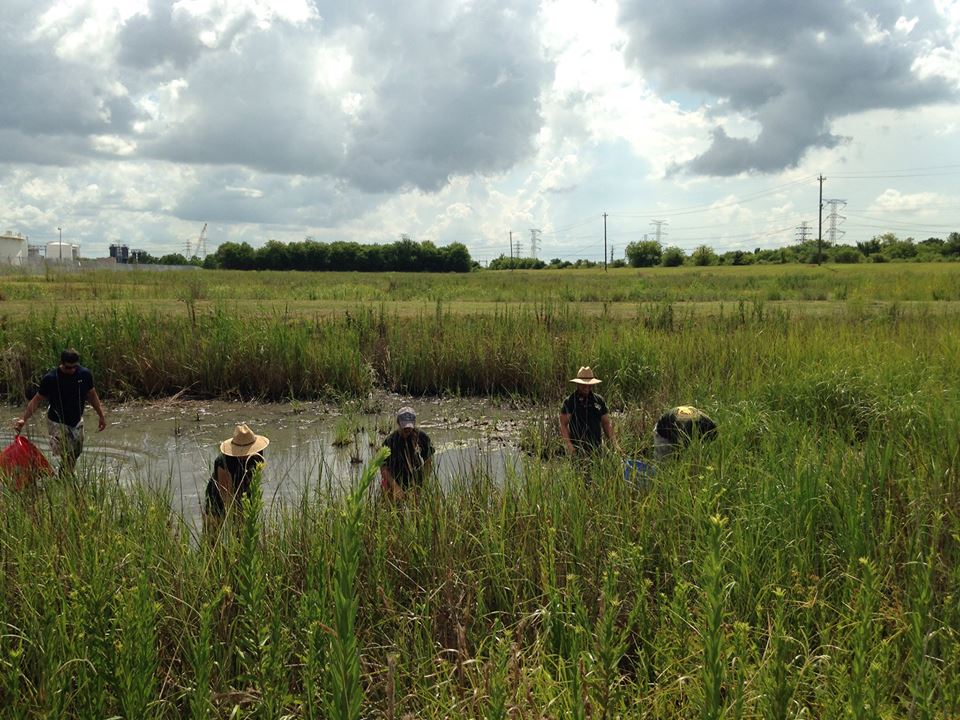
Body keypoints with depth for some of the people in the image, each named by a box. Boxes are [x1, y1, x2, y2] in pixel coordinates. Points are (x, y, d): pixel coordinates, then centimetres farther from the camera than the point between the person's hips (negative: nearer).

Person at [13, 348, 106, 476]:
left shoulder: (85, 374, -9)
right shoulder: (50, 379, -18)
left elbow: (92, 395, 6)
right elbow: (37, 399, -10)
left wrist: (101, 416, 8)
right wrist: (23, 419, -19)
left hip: (77, 421, 5)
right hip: (57, 423, -5)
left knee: (76, 453, 13)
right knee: (68, 458, -12)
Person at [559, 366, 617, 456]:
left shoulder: (599, 401, 11)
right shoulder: (570, 402, 0)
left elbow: (606, 424, 15)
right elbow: (563, 425, -2)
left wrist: (614, 444, 5)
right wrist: (568, 444, -15)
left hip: (596, 449, 3)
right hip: (577, 450, -3)